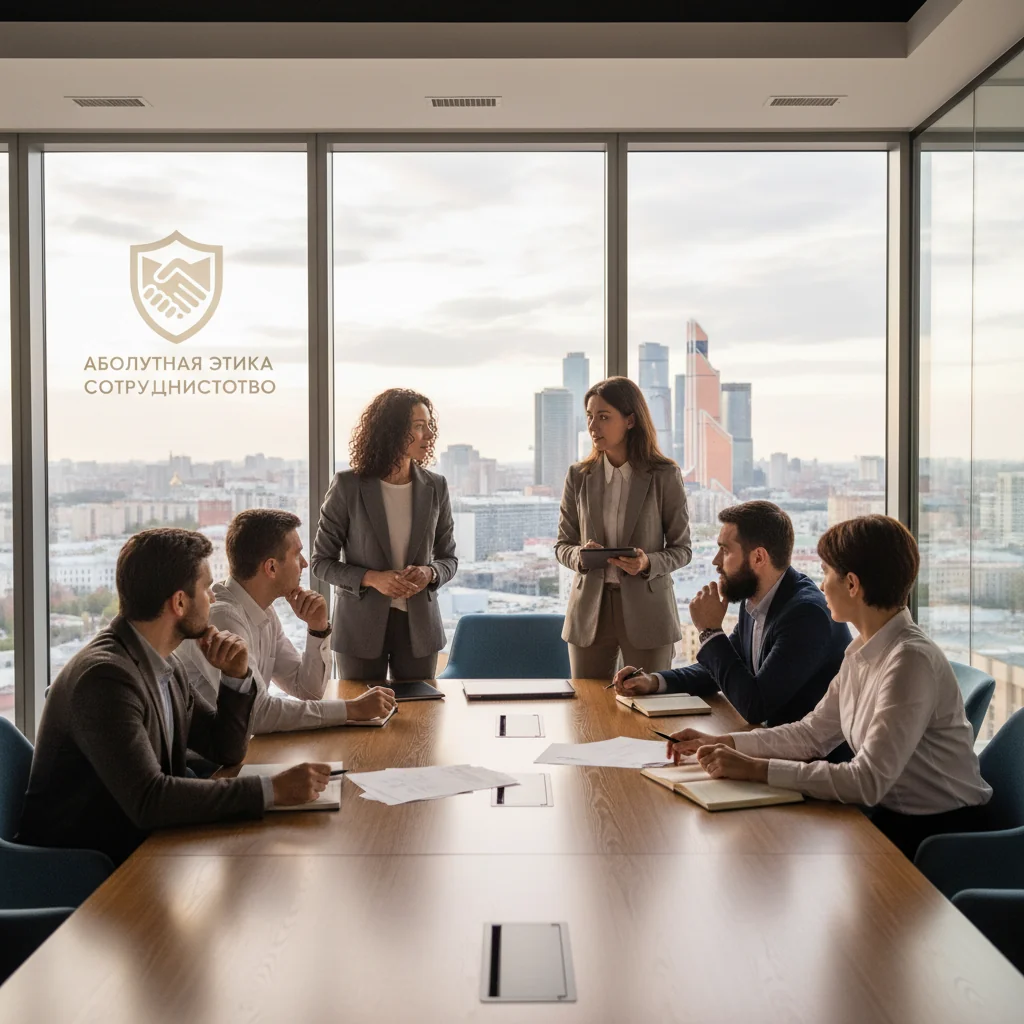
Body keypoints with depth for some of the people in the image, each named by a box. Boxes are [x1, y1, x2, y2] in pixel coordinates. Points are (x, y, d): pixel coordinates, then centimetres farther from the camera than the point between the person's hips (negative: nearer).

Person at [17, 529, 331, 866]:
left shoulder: (163, 664, 4)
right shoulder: (106, 676, -23)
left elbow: (225, 750, 13)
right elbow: (148, 799, -31)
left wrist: (236, 677, -4)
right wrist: (272, 790, -30)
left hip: (143, 843, 8)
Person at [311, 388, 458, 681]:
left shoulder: (435, 487, 1)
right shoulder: (348, 487, -7)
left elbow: (448, 558, 10)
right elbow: (322, 562, -3)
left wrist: (430, 574, -13)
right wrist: (371, 578, -18)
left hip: (418, 626, 2)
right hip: (361, 627, -2)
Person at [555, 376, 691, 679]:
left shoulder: (665, 476, -3)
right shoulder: (578, 476, 5)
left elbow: (681, 549, 0)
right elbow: (562, 545, 9)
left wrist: (648, 563, -19)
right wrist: (579, 555, -13)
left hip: (646, 611, -2)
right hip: (590, 610, 2)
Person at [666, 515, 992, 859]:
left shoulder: (911, 660, -24)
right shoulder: (862, 651, 4)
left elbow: (868, 781, -27)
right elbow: (814, 732, 10)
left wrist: (755, 768, -27)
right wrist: (718, 742, 1)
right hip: (891, 814, 7)